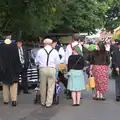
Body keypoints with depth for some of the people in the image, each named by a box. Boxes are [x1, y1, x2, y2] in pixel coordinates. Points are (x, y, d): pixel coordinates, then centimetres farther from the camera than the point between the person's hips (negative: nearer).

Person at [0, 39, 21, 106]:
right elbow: (17, 58, -6)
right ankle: (14, 100, -6)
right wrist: (18, 69, -1)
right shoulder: (14, 46, -7)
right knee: (13, 85, 3)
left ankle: (6, 100, 16)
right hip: (13, 69, -1)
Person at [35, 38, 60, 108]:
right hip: (52, 69, -1)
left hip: (42, 69, 1)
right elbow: (58, 62, 7)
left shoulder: (40, 51, 4)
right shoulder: (55, 51, 5)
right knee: (51, 87, 3)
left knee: (43, 86, 11)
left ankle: (43, 102, 22)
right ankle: (49, 103, 4)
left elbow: (36, 61, 11)